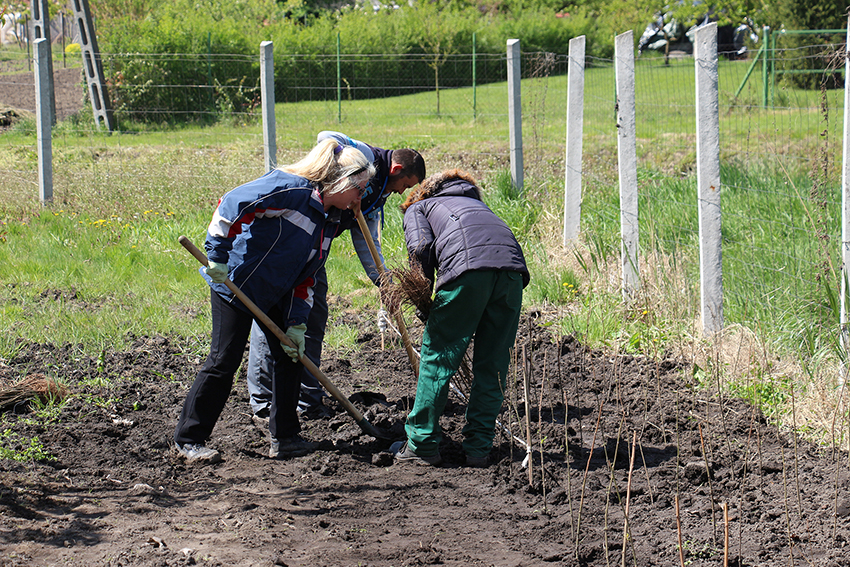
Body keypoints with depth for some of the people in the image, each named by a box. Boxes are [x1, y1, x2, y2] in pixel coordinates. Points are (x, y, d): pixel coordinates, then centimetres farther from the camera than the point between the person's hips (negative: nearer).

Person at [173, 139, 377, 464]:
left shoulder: (329, 221, 5)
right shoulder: (291, 190, -23)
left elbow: (305, 277, 7)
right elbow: (231, 204, -27)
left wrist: (297, 325, -1)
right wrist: (218, 255, -26)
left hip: (276, 293, 9)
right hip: (235, 282, -9)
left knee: (289, 356, 6)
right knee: (224, 360, -6)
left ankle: (285, 438, 16)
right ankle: (188, 440, 4)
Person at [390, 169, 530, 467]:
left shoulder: (417, 208, 27)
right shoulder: (475, 202, 42)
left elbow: (421, 247, 4)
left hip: (469, 266, -5)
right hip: (512, 266, 5)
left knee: (437, 356, 6)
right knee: (492, 364, 12)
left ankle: (422, 445, 10)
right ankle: (478, 448, 13)